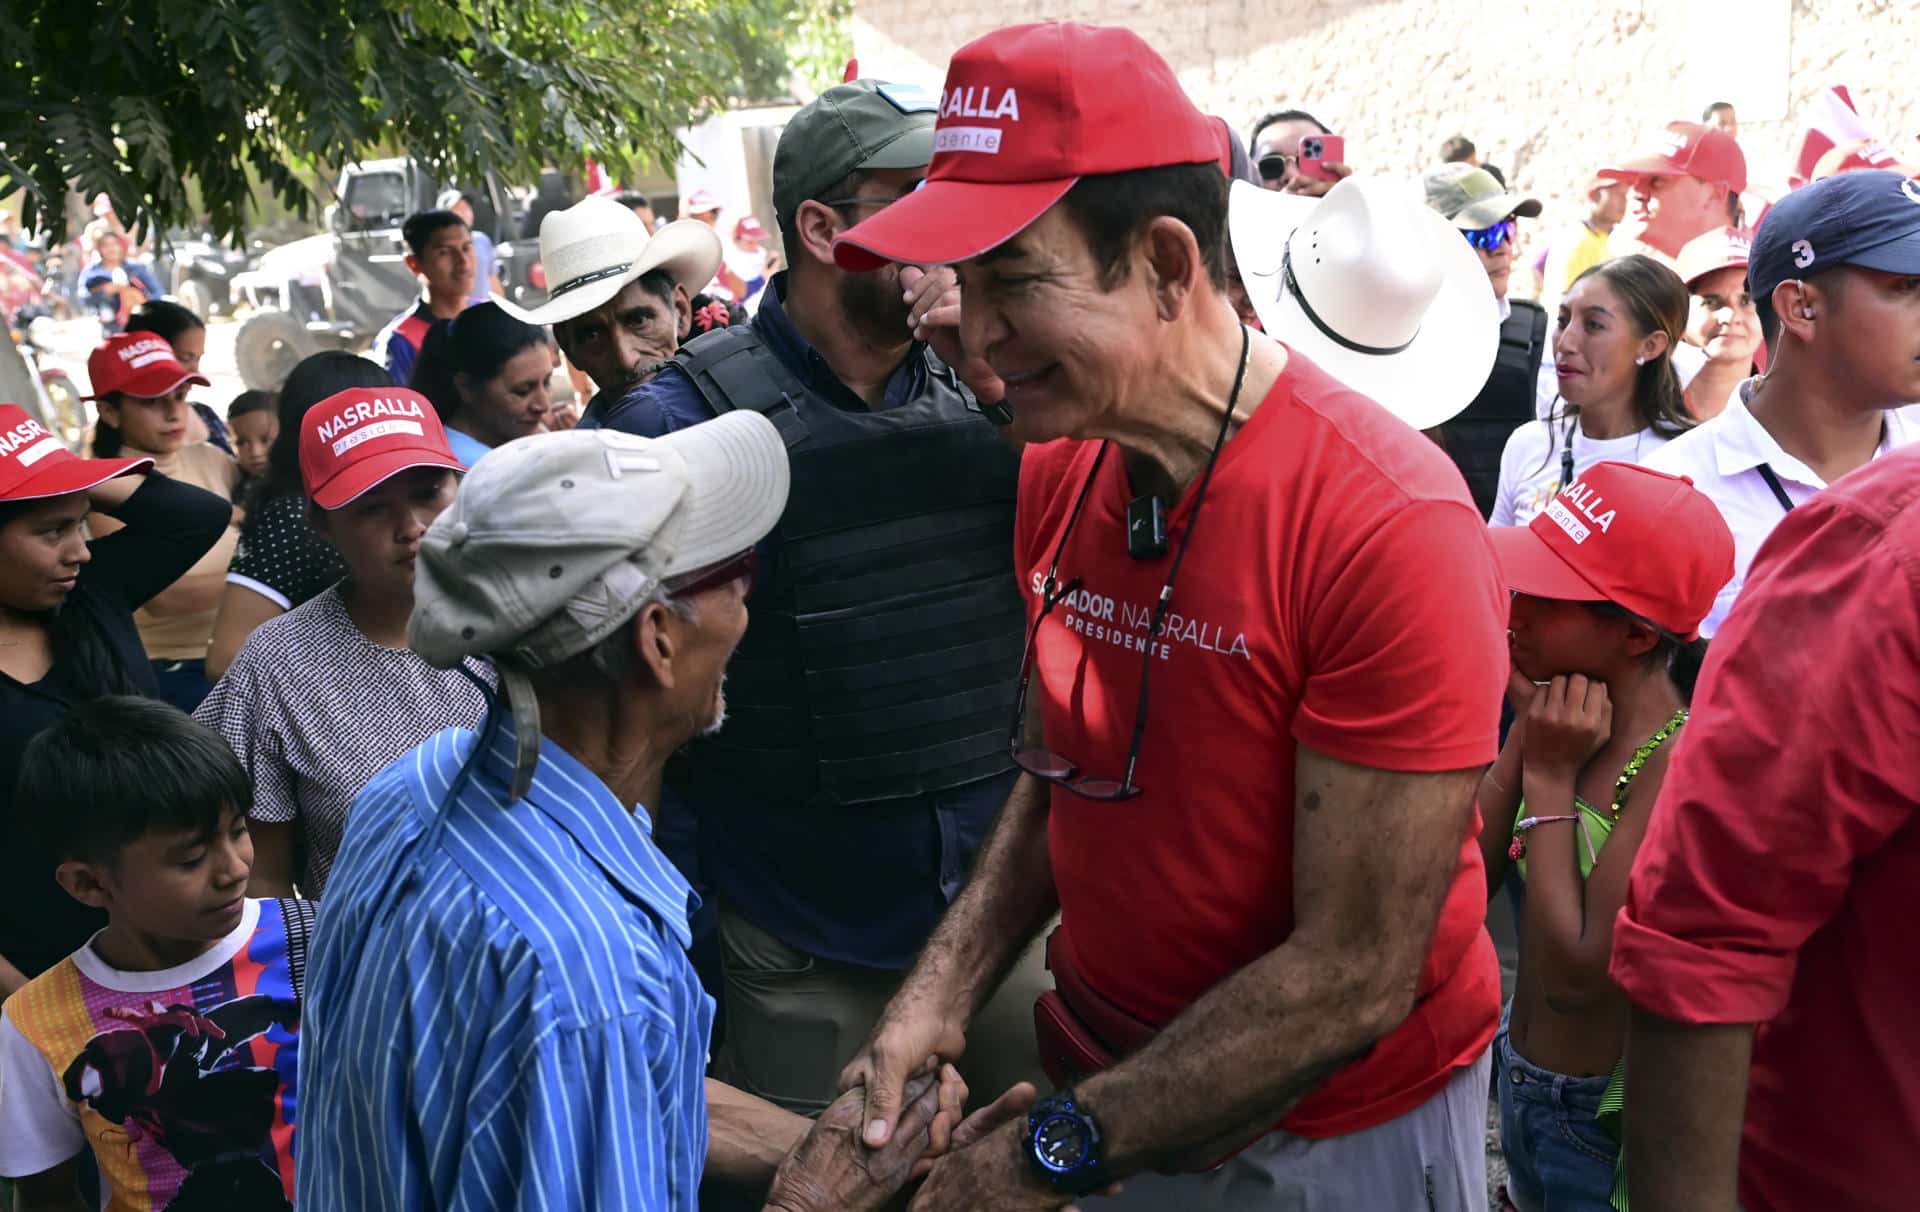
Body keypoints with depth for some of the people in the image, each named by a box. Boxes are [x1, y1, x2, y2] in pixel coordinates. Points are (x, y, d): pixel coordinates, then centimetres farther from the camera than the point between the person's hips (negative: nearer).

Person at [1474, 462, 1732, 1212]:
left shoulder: (1678, 763, -25)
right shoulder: (1565, 716, -5)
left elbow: (1578, 972, -28)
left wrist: (1550, 777, -23)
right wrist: (1525, 736, -12)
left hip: (1604, 1120, -6)